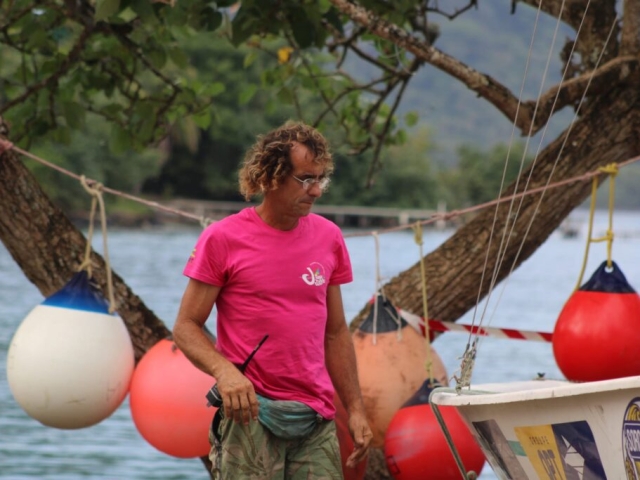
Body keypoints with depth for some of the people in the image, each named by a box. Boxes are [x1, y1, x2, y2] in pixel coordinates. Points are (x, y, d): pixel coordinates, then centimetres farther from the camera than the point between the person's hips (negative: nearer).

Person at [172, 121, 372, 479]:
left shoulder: (329, 238, 10)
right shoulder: (222, 239, -3)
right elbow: (186, 327, -3)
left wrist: (355, 409, 10)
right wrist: (224, 371, -22)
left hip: (316, 419, 4)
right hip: (251, 412, -4)